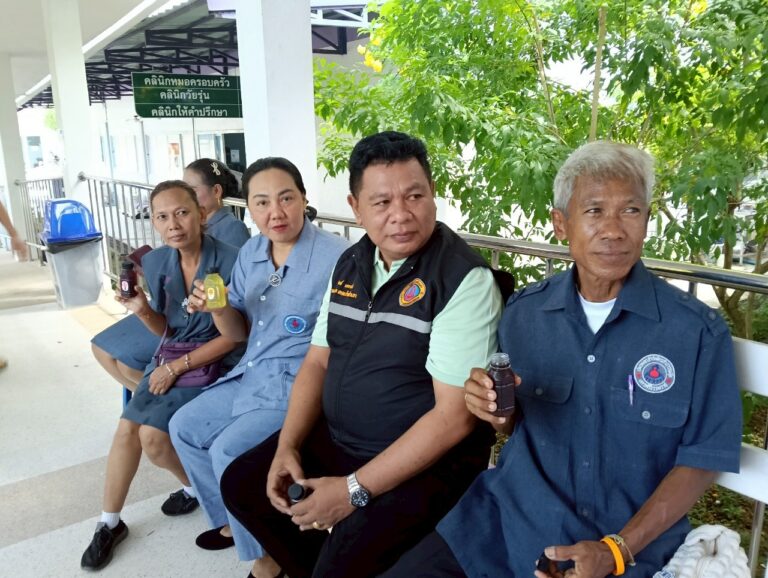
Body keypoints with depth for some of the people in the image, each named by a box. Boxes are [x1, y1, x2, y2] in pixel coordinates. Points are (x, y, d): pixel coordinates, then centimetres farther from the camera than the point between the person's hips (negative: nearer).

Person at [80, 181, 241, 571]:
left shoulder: (228, 261, -20)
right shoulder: (155, 263, -1)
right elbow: (166, 330, 8)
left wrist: (178, 367, -14)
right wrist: (141, 310, -14)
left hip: (213, 362, -5)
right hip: (171, 356, 6)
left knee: (152, 435, -15)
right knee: (127, 428, -6)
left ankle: (195, 487, 16)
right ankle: (110, 523, 15)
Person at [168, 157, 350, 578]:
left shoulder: (336, 258, -20)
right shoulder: (250, 253, 4)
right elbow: (239, 333, 10)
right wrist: (217, 308, -10)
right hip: (251, 375, 9)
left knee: (229, 449, -19)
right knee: (185, 427, 13)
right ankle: (234, 520, 32)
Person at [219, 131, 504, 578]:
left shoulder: (465, 279, -21)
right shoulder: (350, 264, 2)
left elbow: (454, 416, -23)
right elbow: (318, 361, 10)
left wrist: (355, 490, -22)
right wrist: (287, 446, -3)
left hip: (426, 462, -7)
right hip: (334, 439, 7)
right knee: (242, 484, 12)